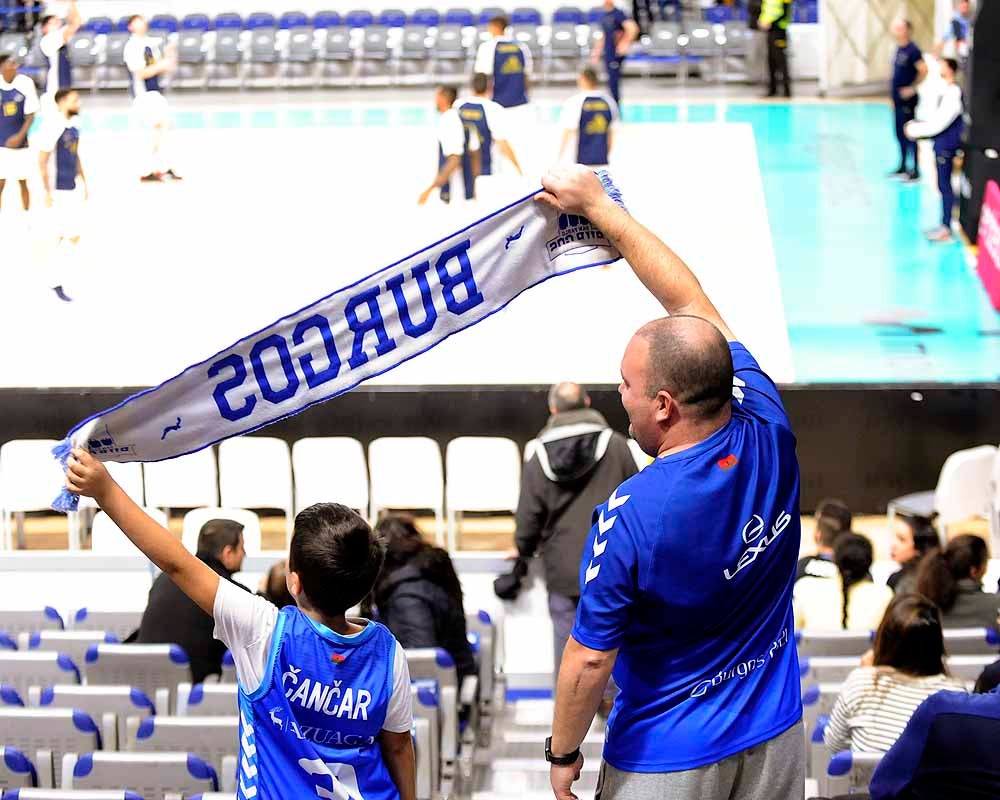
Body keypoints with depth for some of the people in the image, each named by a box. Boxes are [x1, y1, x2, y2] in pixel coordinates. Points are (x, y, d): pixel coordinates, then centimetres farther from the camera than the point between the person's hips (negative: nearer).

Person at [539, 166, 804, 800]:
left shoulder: (630, 517, -29)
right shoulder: (769, 431, -14)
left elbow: (591, 660, -19)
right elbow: (690, 300, -1)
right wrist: (597, 204, 6)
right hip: (776, 739, 5)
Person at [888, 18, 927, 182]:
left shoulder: (912, 50, -15)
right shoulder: (898, 49, 12)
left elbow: (924, 70, -21)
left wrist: (912, 88, -19)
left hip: (908, 101, -9)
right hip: (898, 100, 9)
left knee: (910, 135, -4)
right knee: (899, 134, 16)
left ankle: (915, 171, 1)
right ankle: (903, 167, 27)